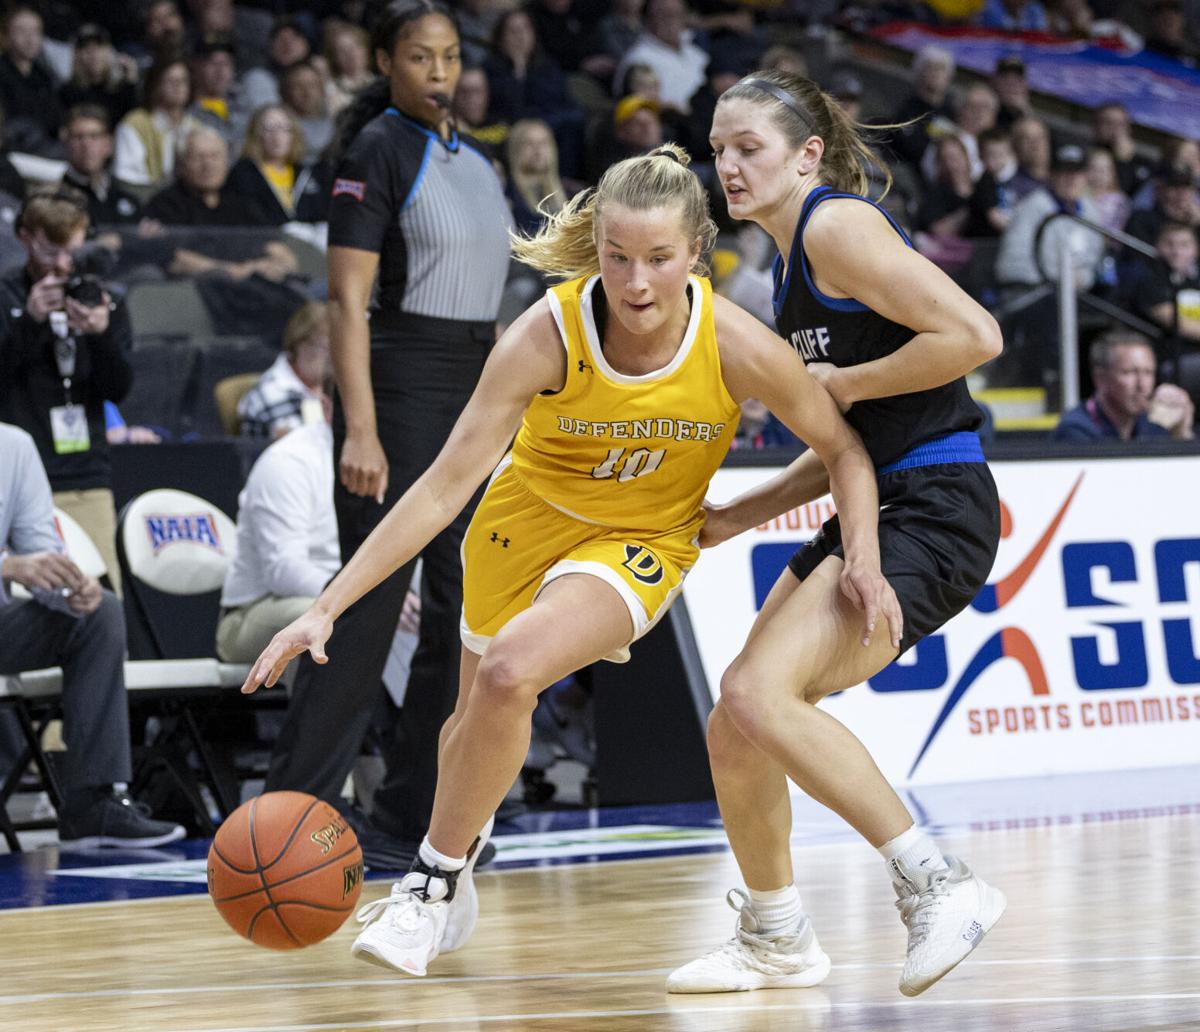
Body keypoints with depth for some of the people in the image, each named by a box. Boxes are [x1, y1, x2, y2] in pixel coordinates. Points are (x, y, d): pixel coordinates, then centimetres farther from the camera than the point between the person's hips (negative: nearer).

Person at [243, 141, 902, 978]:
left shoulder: (738, 347, -27)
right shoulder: (548, 334, -29)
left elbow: (843, 448, -9)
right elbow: (446, 485, -28)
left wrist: (863, 561, -24)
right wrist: (326, 608, -33)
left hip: (640, 542, -2)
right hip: (528, 520, 2)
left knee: (511, 670, -28)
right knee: (482, 707, 18)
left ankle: (436, 880, -8)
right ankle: (449, 901, 49)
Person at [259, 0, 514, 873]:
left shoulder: (474, 160, 15)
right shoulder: (378, 151, -8)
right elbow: (348, 301, -14)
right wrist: (360, 431, -22)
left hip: (477, 391, 8)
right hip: (401, 381, -8)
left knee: (466, 611, 6)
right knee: (371, 605, -10)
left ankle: (410, 828, 11)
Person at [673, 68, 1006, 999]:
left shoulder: (837, 226, -10)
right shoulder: (793, 262, 19)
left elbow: (974, 335, -21)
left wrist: (844, 383, -12)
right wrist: (744, 514, 17)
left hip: (935, 511, -10)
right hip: (872, 509, 10)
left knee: (762, 695, -25)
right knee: (735, 733, 10)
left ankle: (939, 885, -20)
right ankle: (776, 940, 27)